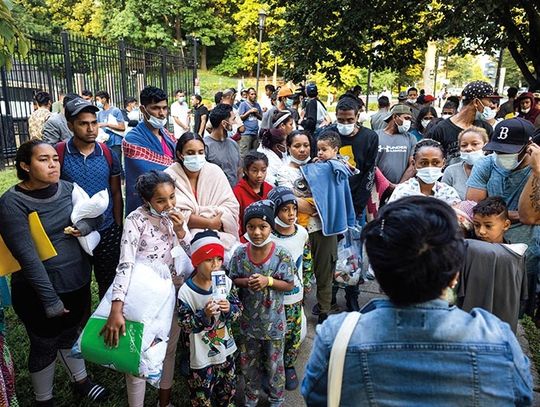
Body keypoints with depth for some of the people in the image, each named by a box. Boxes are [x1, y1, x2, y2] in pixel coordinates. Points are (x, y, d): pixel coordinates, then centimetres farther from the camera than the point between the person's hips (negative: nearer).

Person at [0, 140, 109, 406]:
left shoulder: (68, 189, -3)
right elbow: (28, 257, -21)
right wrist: (51, 300, -21)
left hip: (78, 281, 5)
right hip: (39, 291, -4)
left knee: (72, 333, 24)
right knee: (45, 345, 15)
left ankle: (80, 381, 47)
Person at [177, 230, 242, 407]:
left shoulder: (226, 282, -9)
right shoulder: (186, 291, -21)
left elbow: (239, 308, -2)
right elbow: (185, 325, -16)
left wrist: (229, 308, -23)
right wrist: (204, 314, -31)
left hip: (226, 348, 4)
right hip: (202, 355, -4)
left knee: (228, 388, 25)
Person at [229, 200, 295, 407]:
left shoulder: (282, 255, -18)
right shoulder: (240, 253, -12)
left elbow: (289, 284, -10)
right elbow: (232, 280, -1)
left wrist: (268, 281, -25)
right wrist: (246, 282, -21)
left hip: (273, 319, -2)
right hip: (248, 319, 2)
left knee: (274, 362, 17)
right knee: (249, 361, 21)